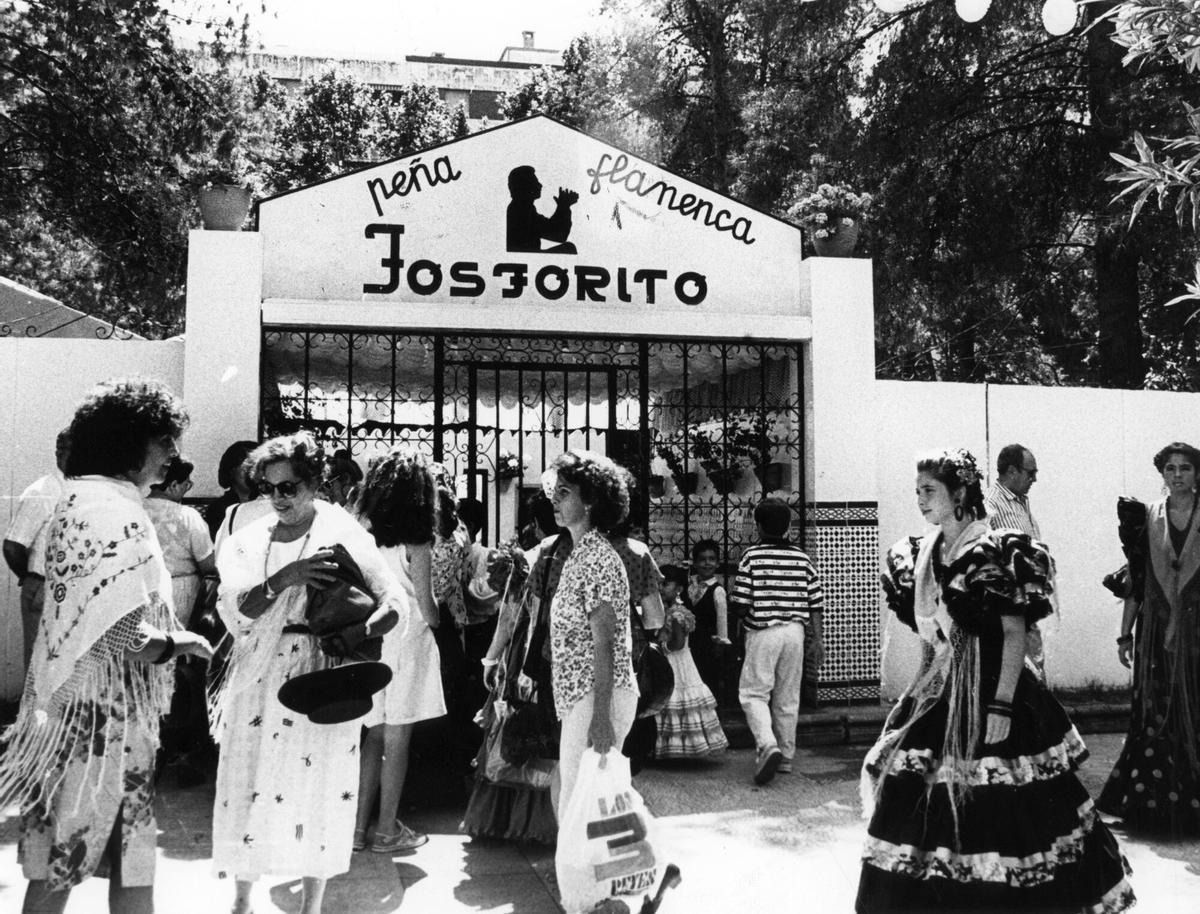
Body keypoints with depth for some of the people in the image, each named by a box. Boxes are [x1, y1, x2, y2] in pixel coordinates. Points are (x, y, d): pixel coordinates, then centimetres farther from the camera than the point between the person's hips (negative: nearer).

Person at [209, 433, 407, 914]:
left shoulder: (342, 534, -3)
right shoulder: (249, 540, 7)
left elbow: (395, 598, -9)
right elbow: (235, 612, -5)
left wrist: (362, 630, -29)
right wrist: (286, 577, -21)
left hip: (320, 675, -3)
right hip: (258, 678, 3)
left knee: (318, 789, 3)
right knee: (247, 786, 8)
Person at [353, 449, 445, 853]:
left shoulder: (360, 531, -1)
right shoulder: (414, 542, -12)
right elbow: (427, 608, -8)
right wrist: (434, 618, 12)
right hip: (405, 639, -5)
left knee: (375, 734, 15)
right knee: (397, 741, 5)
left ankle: (359, 825, 19)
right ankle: (387, 830, 14)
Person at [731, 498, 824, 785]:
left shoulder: (752, 556, -7)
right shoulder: (801, 558, 5)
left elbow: (740, 603, -10)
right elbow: (815, 602, 5)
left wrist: (746, 616, 11)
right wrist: (818, 637, 11)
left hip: (762, 632, -4)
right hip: (795, 631, 4)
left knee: (753, 693, 2)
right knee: (788, 697, 12)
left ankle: (767, 745, -19)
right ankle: (786, 757, 20)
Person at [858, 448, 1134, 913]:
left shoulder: (997, 553, -12)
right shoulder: (921, 556, 8)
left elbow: (1015, 635, -14)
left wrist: (1001, 705, -19)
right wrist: (921, 693, 16)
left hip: (990, 693, -6)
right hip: (938, 697, 6)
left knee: (994, 817, -1)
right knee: (928, 815, 8)